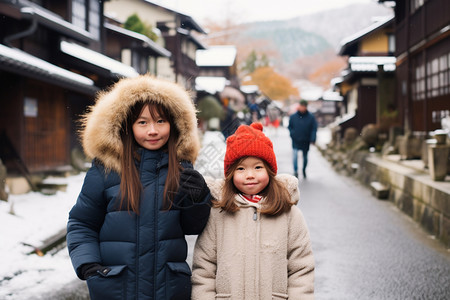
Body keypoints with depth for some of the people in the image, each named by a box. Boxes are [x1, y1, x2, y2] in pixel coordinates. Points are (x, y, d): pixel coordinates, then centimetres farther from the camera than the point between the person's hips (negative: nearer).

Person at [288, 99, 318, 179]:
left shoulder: (311, 117, -5)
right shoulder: (293, 116, -2)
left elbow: (314, 129, -3)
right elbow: (289, 127, 9)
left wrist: (312, 139, -13)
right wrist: (292, 134, -7)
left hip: (306, 142, 1)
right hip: (295, 141, -1)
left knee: (305, 157, 15)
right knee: (295, 156, -17)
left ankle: (304, 169, 39)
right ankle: (296, 171, -8)